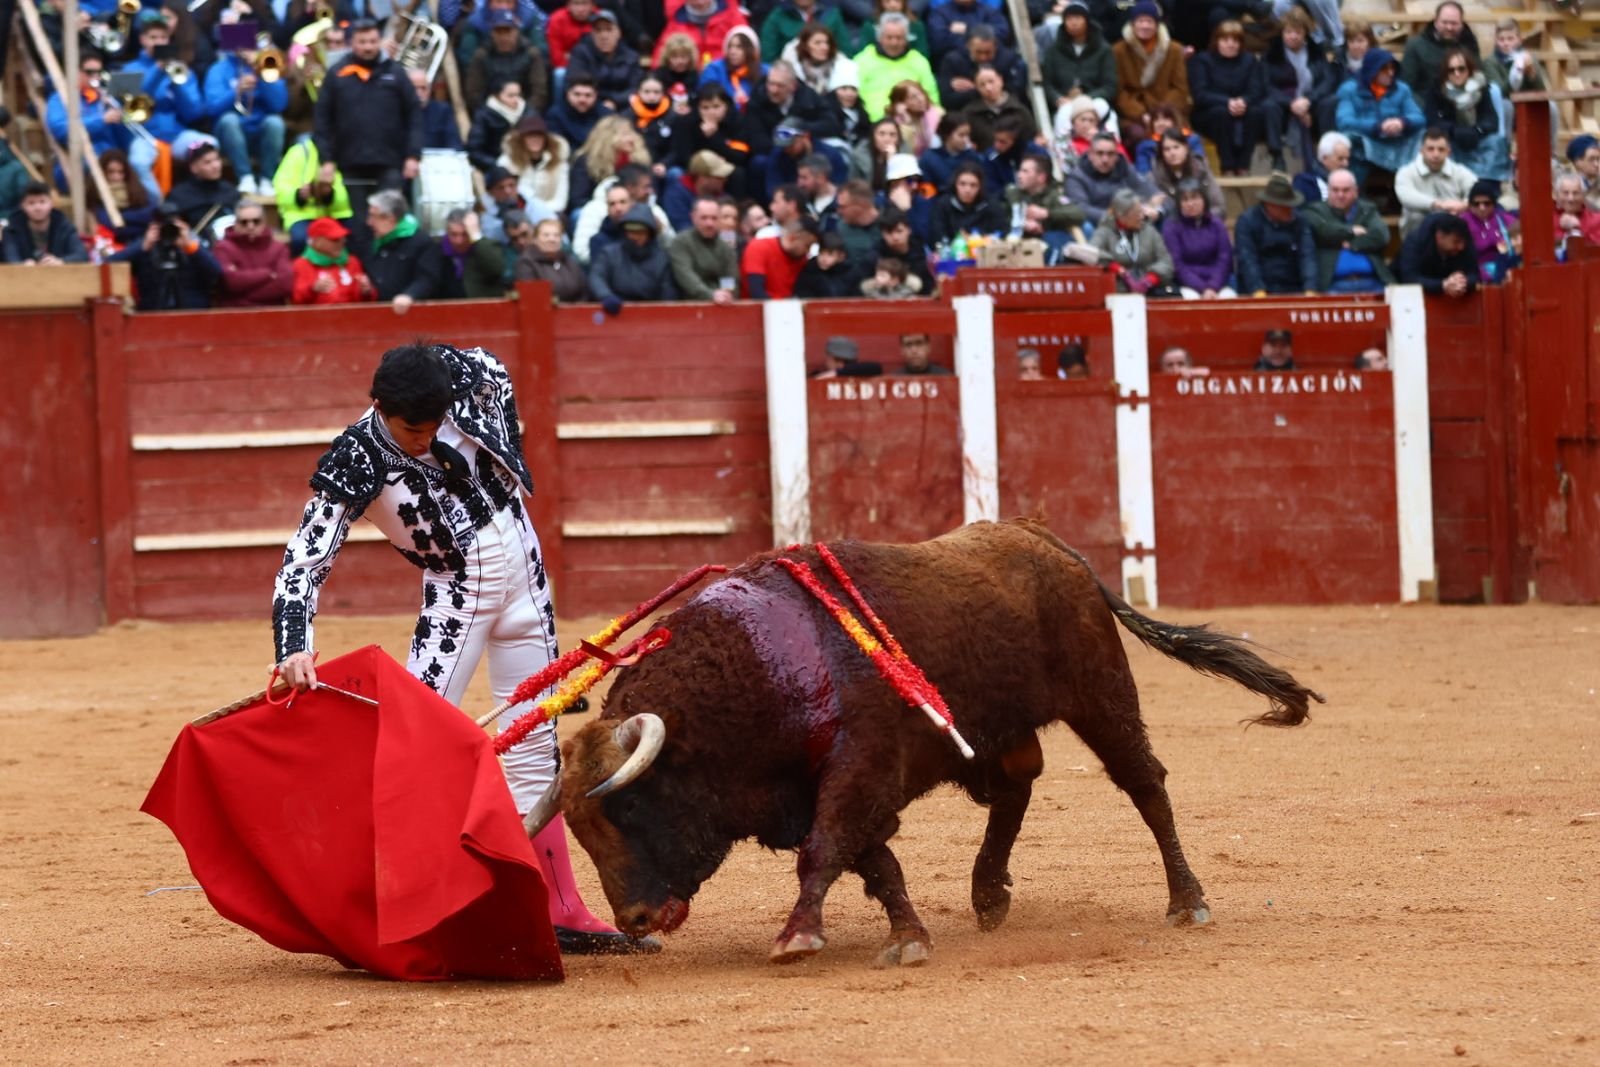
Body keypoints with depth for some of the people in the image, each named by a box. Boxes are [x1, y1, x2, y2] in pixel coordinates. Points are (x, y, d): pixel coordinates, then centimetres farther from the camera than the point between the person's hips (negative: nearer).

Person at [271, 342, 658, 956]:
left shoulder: (461, 377, -12)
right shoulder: (353, 466, -22)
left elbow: (497, 376, 11)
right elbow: (302, 566, -26)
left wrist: (513, 465, 3)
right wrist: (292, 651, -41)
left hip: (523, 569, 5)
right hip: (456, 594, -4)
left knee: (534, 752, 9)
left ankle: (560, 911, 14)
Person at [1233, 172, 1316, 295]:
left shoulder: (1299, 221, 8)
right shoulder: (1247, 222, -1)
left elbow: (1307, 256, -2)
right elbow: (1247, 261, -11)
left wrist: (1310, 289, -17)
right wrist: (1258, 290, -25)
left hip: (1292, 290, 2)